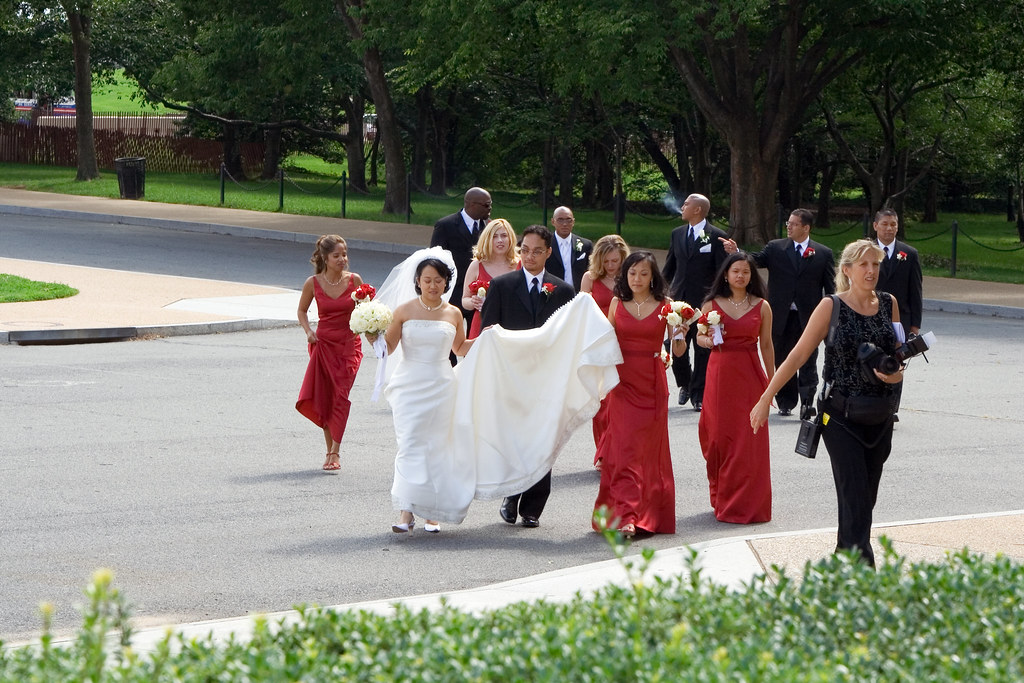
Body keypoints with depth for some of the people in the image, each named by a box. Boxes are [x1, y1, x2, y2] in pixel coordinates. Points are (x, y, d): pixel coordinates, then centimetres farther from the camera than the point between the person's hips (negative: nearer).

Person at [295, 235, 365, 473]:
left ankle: (334, 453, -9)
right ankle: (331, 451, 15)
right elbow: (302, 310, 11)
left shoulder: (354, 280, -5)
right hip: (323, 343, 1)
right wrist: (308, 331, -6)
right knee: (322, 398, 2)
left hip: (349, 344, -1)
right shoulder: (313, 283, -4)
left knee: (340, 395, -10)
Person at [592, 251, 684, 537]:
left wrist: (680, 333, -21)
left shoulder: (665, 306, 1)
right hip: (623, 382, 1)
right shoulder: (617, 304, 6)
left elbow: (678, 351, -1)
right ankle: (625, 516, -8)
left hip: (652, 384, -1)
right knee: (624, 449, -7)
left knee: (648, 449, 2)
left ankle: (648, 514, 13)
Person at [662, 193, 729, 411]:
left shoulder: (717, 237, -3)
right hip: (678, 300, 4)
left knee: (703, 350, 1)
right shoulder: (677, 234, 12)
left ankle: (698, 394, 9)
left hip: (704, 302, -4)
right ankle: (685, 384, 26)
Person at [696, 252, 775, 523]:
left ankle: (745, 503, 5)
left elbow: (766, 345, 6)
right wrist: (709, 341, -11)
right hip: (720, 373, 1)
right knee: (719, 435, 2)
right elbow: (699, 336, 12)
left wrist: (772, 381, 6)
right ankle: (722, 499, 17)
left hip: (750, 375, -1)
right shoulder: (712, 304, 4)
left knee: (748, 438, -3)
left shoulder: (761, 307, 3)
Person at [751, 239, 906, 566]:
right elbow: (798, 356, -4)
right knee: (855, 498, -12)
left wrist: (896, 373, -5)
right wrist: (766, 398, -6)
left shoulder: (888, 303, 6)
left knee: (866, 498, 11)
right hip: (842, 416, -5)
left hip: (880, 417, 5)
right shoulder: (831, 307, -6)